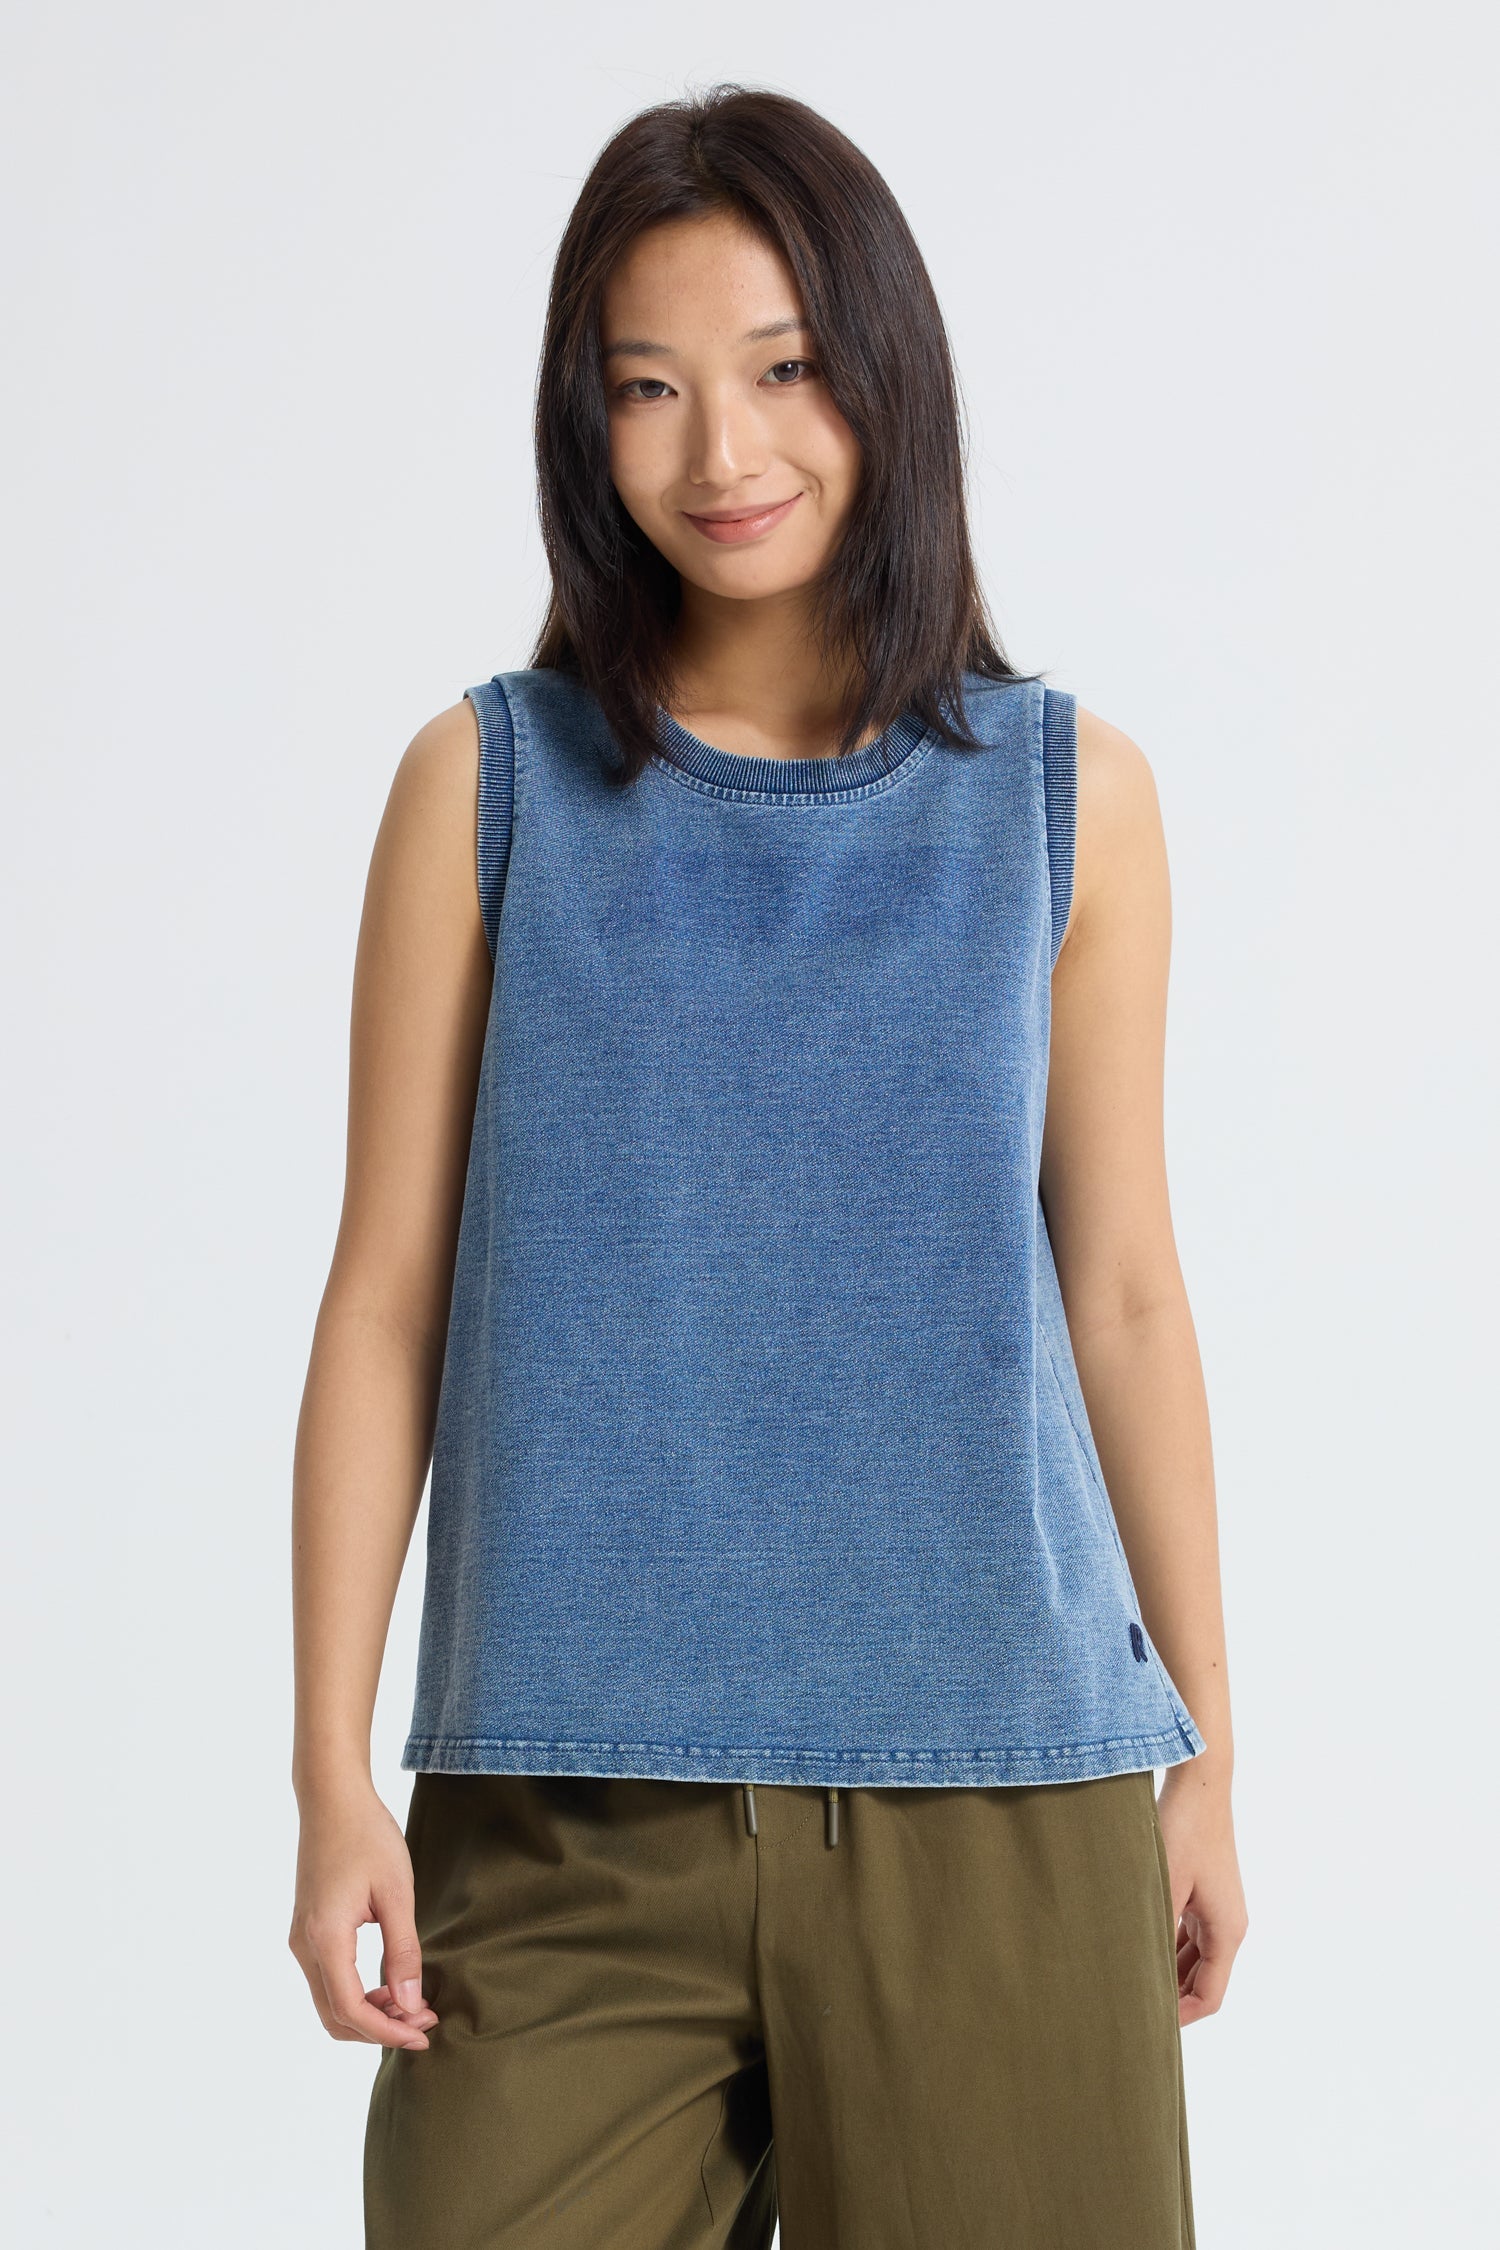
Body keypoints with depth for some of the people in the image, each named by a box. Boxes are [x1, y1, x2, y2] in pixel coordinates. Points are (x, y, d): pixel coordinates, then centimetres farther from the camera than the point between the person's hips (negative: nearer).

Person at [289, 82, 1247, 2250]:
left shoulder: (1067, 795, 4)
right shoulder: (490, 786, 1)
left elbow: (1124, 1295, 8)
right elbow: (387, 1296, 2)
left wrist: (1207, 1749, 10)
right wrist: (333, 1777, -2)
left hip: (999, 1790, 1)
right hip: (573, 1806, 0)